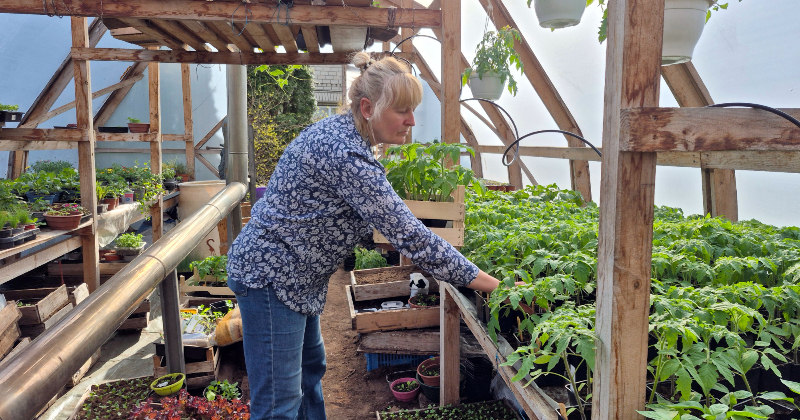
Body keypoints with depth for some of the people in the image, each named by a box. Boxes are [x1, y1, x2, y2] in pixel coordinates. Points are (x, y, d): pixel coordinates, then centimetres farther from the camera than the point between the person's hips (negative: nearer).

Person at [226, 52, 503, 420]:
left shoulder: (338, 131, 4)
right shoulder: (344, 154, -27)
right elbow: (405, 232, -28)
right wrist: (478, 279, -20)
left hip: (293, 277, 11)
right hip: (270, 277, -10)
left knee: (310, 369, 22)